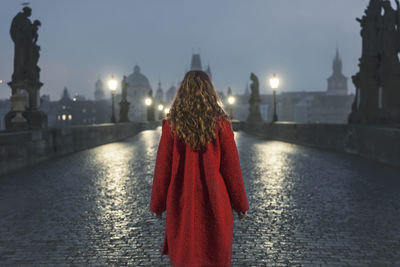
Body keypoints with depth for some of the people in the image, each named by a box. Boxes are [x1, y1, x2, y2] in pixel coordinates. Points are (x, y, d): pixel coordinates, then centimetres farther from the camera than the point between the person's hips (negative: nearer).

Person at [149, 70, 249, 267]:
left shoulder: (171, 124, -6)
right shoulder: (220, 123, -7)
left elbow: (162, 168, -3)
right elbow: (231, 167, -3)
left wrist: (157, 204, 9)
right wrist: (240, 204, 8)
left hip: (182, 202, 1)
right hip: (214, 203, 0)